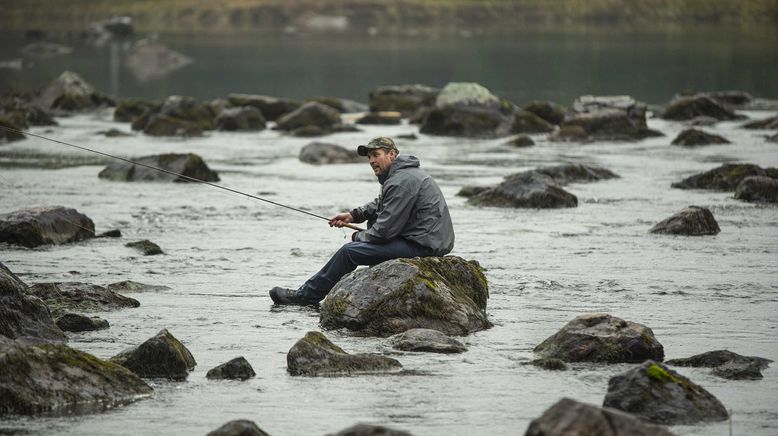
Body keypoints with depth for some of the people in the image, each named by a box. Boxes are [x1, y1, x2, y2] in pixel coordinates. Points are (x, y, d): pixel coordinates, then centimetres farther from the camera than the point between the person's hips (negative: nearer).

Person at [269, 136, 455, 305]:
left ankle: (306, 296, 1)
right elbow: (379, 204, 31)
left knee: (349, 251, -9)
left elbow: (386, 230, -18)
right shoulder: (403, 173, 16)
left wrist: (358, 237, 0)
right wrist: (354, 215, 16)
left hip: (423, 246, -11)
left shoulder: (401, 182, -18)